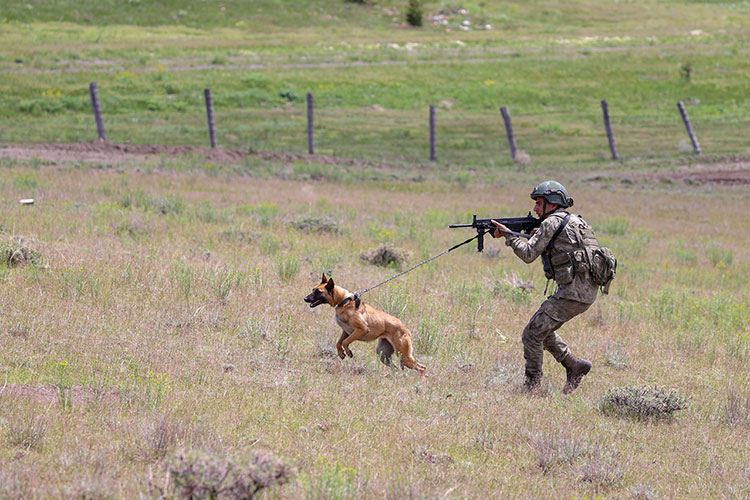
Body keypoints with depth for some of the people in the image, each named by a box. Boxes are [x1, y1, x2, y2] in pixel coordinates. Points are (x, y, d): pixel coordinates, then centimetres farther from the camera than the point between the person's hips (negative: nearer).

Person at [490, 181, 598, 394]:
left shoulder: (552, 222, -7)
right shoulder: (574, 221, 21)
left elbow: (528, 255, -8)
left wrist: (508, 234, 3)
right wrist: (535, 238, 16)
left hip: (573, 292, -9)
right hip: (587, 292, 9)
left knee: (532, 334, -2)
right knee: (541, 327, 23)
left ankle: (531, 385, 4)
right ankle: (574, 365, 18)